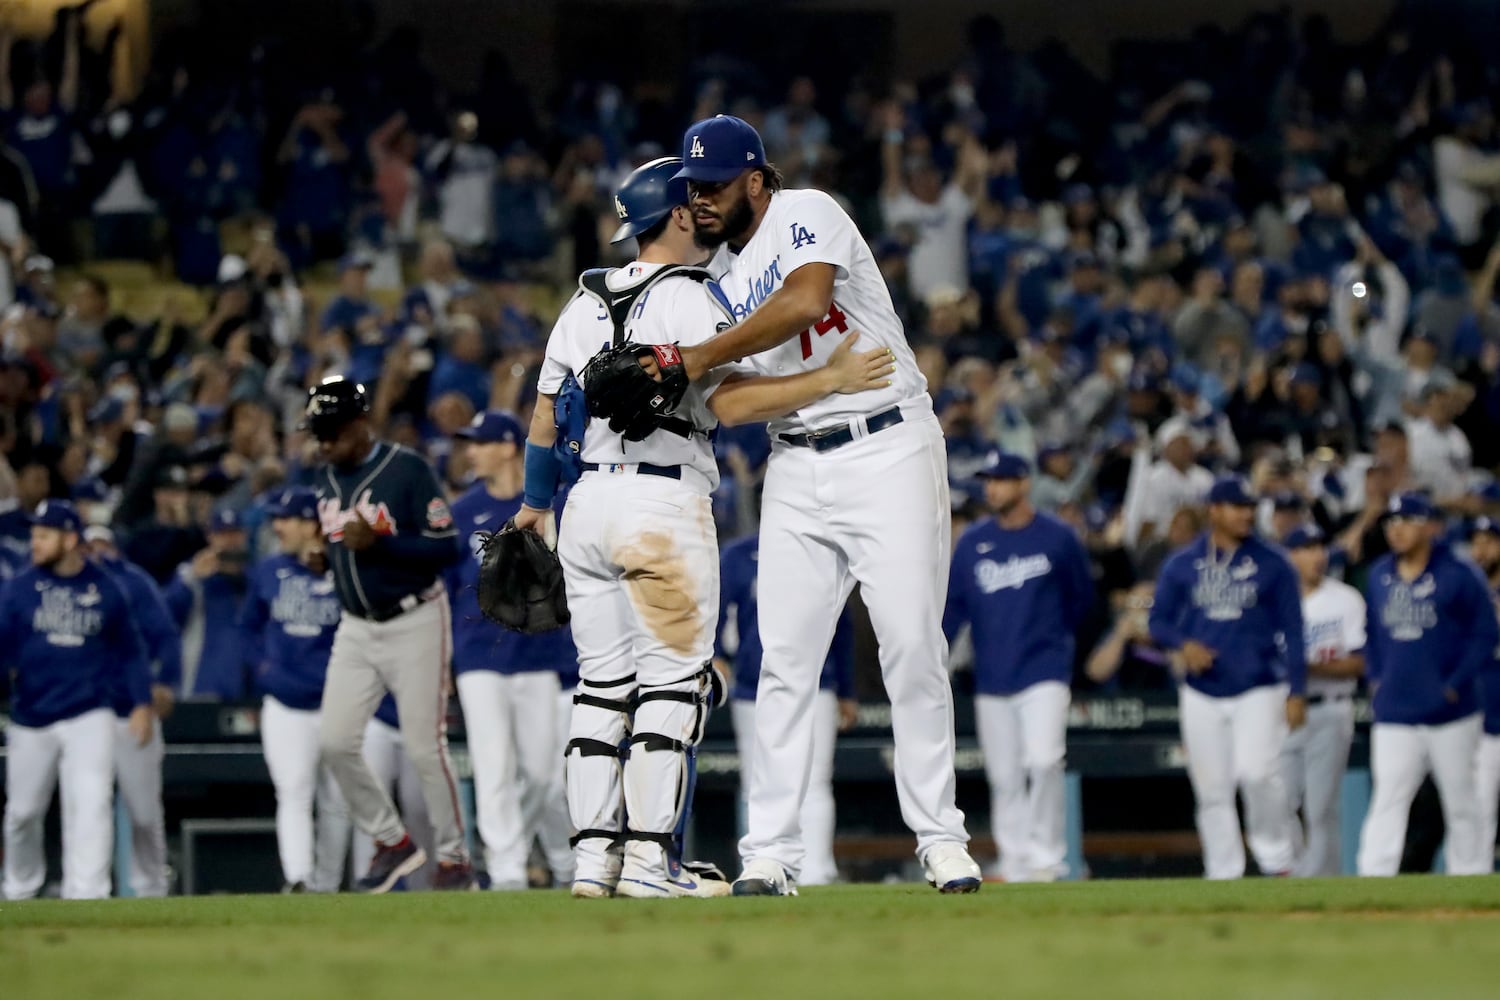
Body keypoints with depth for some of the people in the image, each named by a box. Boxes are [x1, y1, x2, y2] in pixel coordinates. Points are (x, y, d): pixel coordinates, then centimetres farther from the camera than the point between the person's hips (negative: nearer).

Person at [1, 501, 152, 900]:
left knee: (91, 804, -16)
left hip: (89, 717, -1)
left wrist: (142, 704, 3)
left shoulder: (106, 590, 2)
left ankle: (86, 894, -17)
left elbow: (130, 650, 10)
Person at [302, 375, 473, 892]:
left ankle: (454, 859, 8)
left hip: (414, 622, -6)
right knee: (334, 742, -4)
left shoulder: (408, 469, -13)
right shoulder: (327, 479, 8)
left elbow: (447, 548, -17)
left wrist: (379, 543, -26)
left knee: (425, 747, -5)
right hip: (355, 630, 6)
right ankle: (392, 842, 11)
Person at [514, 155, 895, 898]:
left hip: (588, 503, 7)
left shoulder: (584, 303, 14)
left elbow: (546, 414, 18)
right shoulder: (688, 298, -7)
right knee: (672, 680, -5)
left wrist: (534, 502, 31)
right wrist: (831, 380, -14)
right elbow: (730, 401, -17)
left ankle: (593, 852, 5)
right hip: (664, 504, -7)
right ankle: (649, 856, -11)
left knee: (601, 682, 9)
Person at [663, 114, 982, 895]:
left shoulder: (807, 216, -9)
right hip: (797, 468, 6)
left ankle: (941, 840, 0)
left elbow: (804, 302, -29)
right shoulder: (718, 273, 12)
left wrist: (702, 357, -24)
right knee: (783, 659, -1)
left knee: (913, 648, -6)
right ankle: (768, 853, -1)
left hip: (889, 450, -6)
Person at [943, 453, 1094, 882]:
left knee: (1043, 761, -19)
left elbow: (1081, 597, 12)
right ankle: (1015, 866, 10)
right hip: (991, 677, 3)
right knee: (1004, 777, 4)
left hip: (1044, 673, -3)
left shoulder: (1057, 538, 0)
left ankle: (1047, 857, -9)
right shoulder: (972, 541, 8)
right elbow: (952, 604, 6)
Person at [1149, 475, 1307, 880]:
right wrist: (1183, 644, -13)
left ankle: (1275, 858, -4)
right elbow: (1159, 620, 9)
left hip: (1258, 690, -2)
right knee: (1212, 790, 3)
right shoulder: (1181, 565, 7)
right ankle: (1223, 877, 12)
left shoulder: (1272, 565, 2)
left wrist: (1297, 692, -5)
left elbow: (1292, 631, 2)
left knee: (1257, 773, -22)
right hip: (1202, 694, 2)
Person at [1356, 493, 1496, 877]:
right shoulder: (1378, 576, 9)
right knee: (1387, 801, -5)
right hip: (1392, 715, 3)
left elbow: (1485, 636, -5)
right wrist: (1376, 680, 8)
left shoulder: (1460, 575, -6)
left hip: (1451, 714, -3)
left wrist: (1456, 686, -12)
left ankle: (1470, 877, 16)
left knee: (1460, 802, 5)